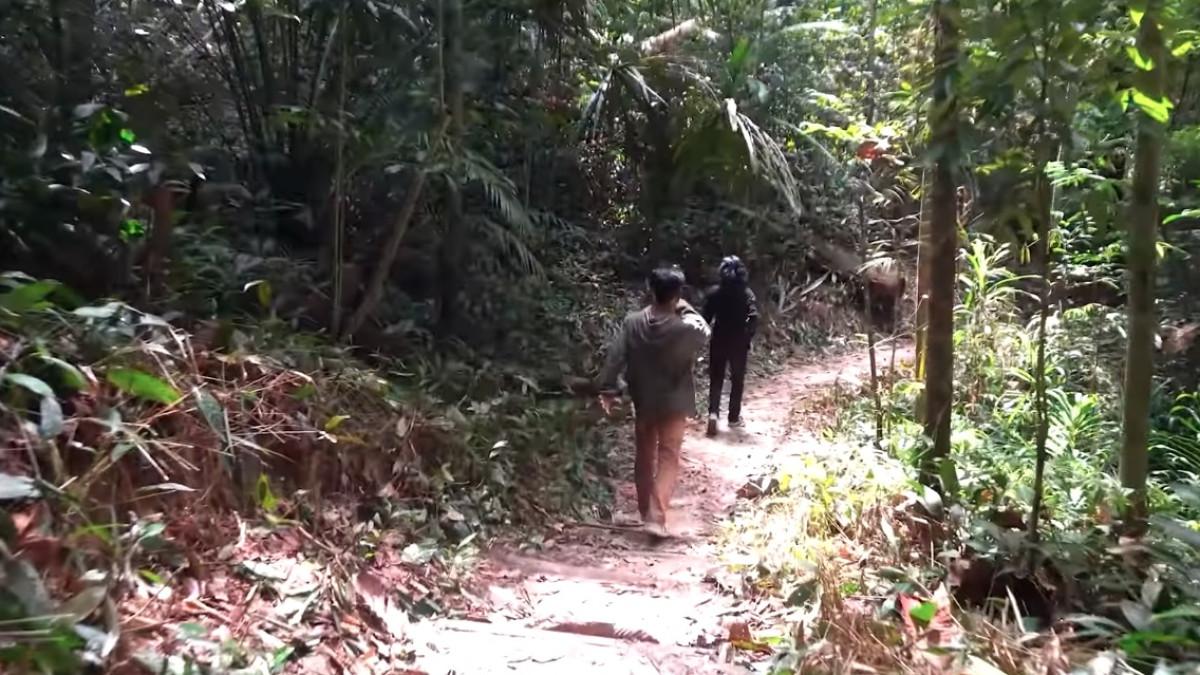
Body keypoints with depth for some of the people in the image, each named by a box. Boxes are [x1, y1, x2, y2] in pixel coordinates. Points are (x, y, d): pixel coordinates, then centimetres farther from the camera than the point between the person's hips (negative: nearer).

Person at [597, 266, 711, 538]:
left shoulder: (632, 322, -9)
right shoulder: (686, 328, -16)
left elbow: (615, 357, -8)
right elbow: (705, 331, 7)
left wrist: (607, 390, -3)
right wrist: (686, 309, 10)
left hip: (643, 402, 3)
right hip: (674, 404, -3)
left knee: (644, 455, 18)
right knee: (668, 458, 3)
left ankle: (645, 511, 29)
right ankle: (656, 516, -8)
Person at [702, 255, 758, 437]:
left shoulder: (715, 292, -6)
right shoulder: (747, 293, -9)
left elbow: (706, 317, -4)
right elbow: (754, 318, -16)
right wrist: (747, 337, -5)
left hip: (719, 341, 1)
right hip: (739, 342, -1)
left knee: (716, 379, 11)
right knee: (737, 380, 13)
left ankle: (713, 412, -8)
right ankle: (734, 417, 19)